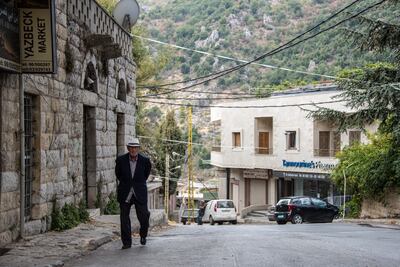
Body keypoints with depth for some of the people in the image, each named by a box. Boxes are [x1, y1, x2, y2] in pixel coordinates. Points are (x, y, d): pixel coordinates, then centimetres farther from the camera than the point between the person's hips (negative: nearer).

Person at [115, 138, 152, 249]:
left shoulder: (145, 160, -7)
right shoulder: (121, 160, -6)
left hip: (140, 193, -1)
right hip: (125, 194, 1)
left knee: (143, 216, -2)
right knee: (124, 218, 1)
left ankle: (143, 235, 28)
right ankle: (126, 242, 11)